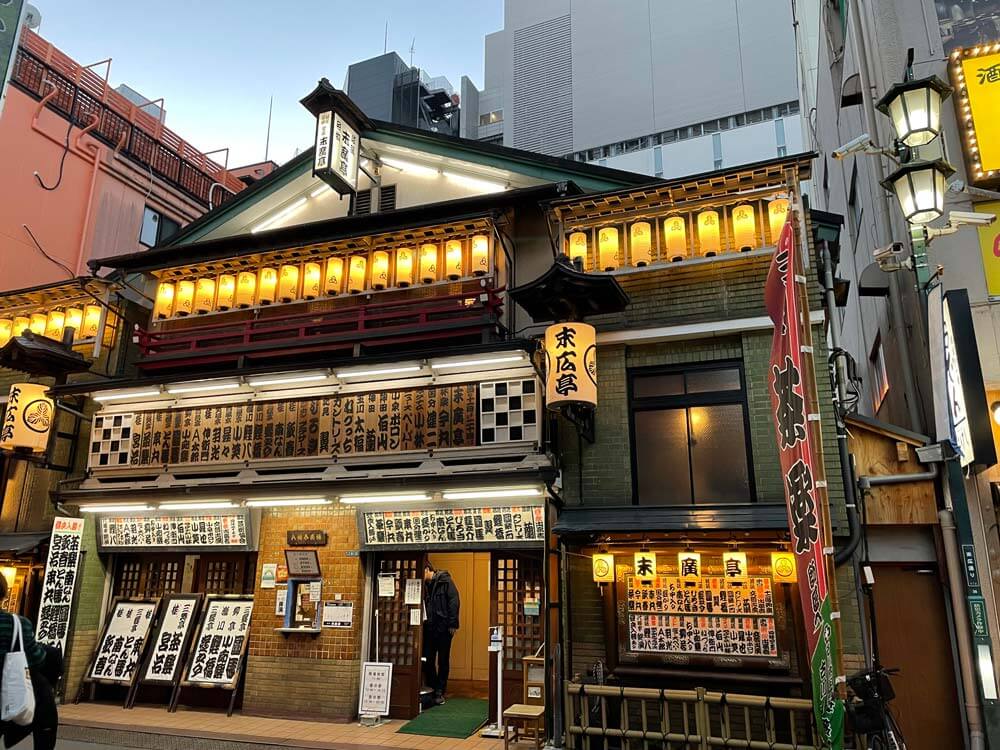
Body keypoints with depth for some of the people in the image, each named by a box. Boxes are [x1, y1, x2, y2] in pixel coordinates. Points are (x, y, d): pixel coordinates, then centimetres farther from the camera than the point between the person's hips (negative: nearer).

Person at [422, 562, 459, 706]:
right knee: (427, 660, 3)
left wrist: (453, 624, -14)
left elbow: (454, 601, -10)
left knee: (443, 661, 5)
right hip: (429, 627, 4)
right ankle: (431, 689, 19)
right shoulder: (424, 585, 10)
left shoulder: (445, 580, -5)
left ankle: (440, 692, 15)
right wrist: (423, 623, -2)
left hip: (443, 627, -4)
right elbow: (423, 605, 12)